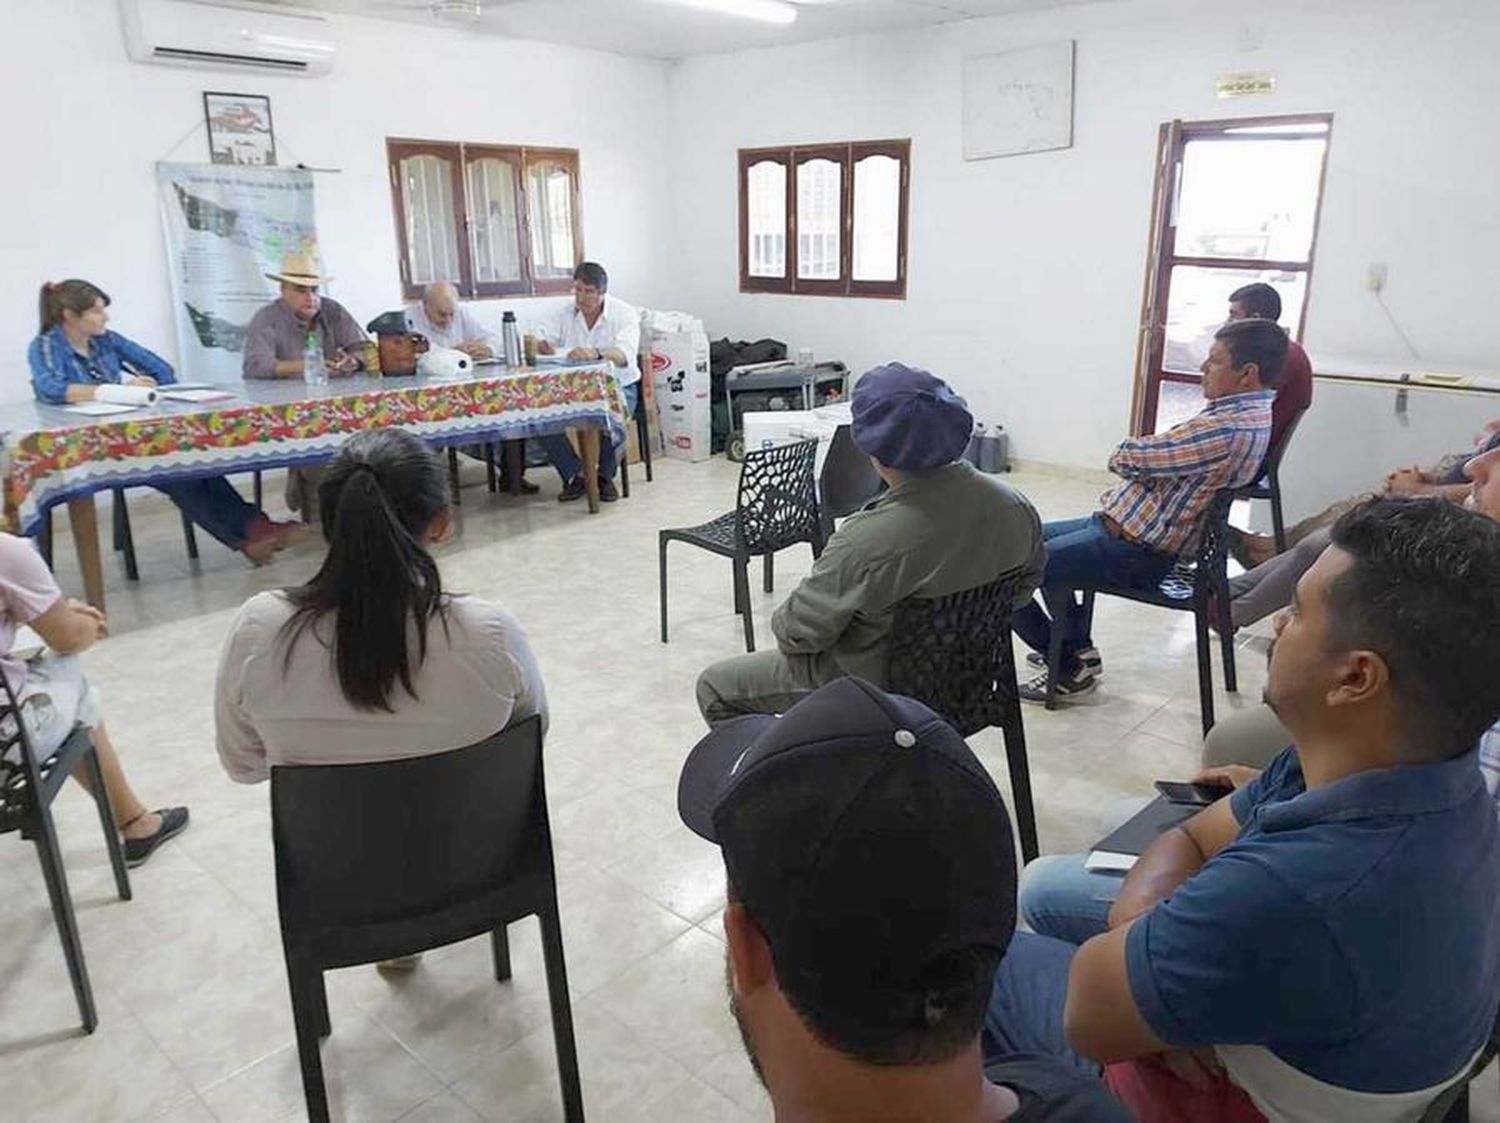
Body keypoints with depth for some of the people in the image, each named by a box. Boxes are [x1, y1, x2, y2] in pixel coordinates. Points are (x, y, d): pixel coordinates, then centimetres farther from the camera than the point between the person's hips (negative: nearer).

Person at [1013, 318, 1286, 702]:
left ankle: (1070, 669, 5)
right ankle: (1078, 646, 25)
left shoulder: (1227, 428, -24)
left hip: (1136, 551, -11)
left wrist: (1124, 454, 3)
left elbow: (1126, 459, -20)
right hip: (1125, 525, 11)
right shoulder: (1251, 412, 10)